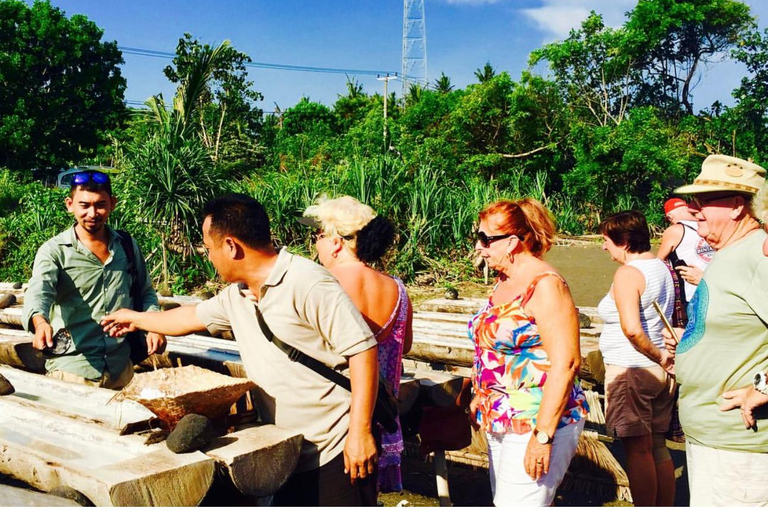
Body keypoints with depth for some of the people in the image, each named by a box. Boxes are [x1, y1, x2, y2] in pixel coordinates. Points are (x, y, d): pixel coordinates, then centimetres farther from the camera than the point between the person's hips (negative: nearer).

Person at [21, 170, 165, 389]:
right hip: (72, 370, -3)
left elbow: (146, 293, 15)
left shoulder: (127, 246, 5)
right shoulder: (54, 251, -6)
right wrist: (40, 321, -45)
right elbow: (39, 292, -23)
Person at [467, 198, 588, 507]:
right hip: (500, 422, 9)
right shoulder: (504, 281, 10)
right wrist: (479, 400, 20)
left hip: (537, 424, -9)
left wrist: (543, 435, -22)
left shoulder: (545, 285, -17)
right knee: (503, 502, 15)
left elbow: (565, 364, -22)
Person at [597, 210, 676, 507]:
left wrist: (658, 355, -15)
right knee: (658, 447, 15)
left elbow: (632, 328, -28)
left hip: (630, 371, -9)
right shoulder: (662, 268, 11)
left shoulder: (627, 273, -16)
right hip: (661, 372, 9)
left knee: (638, 450, 0)